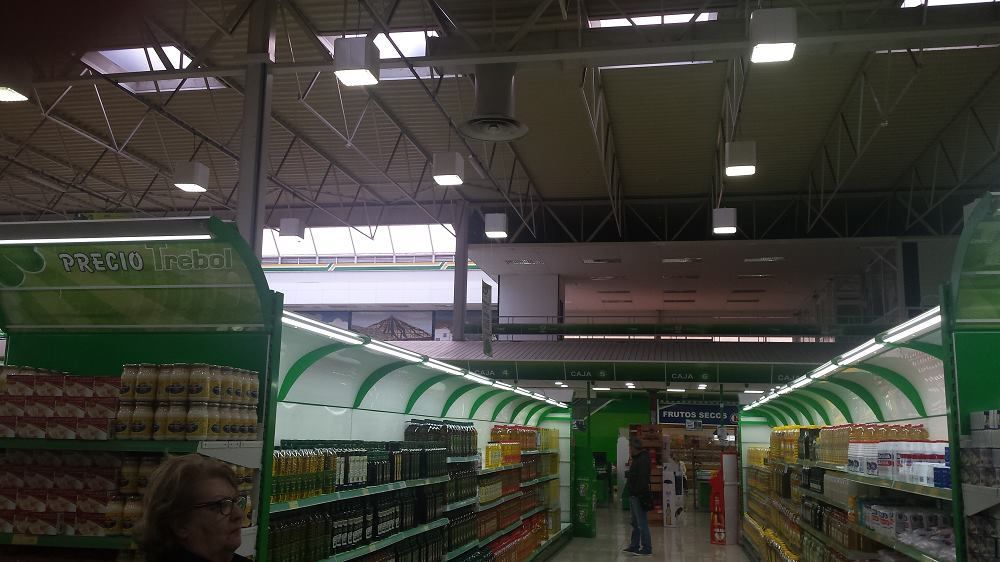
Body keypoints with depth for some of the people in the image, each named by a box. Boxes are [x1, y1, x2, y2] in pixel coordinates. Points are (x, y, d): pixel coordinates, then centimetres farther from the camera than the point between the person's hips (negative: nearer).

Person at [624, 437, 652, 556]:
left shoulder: (643, 460, -17)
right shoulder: (637, 459, 16)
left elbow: (643, 480, -24)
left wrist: (642, 496, -26)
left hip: (638, 497, -11)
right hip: (634, 496, 11)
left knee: (642, 523, -7)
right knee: (635, 523, 17)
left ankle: (647, 549, -3)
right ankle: (634, 546, 26)